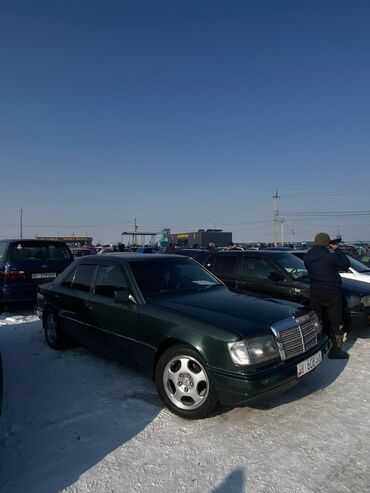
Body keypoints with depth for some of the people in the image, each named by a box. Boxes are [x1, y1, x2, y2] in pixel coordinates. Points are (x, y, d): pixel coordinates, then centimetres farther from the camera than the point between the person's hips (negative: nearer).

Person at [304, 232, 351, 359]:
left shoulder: (307, 257, 0)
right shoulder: (329, 256, -17)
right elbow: (346, 264, -4)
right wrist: (337, 250, 2)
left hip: (314, 292, 6)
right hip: (331, 293, -6)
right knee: (335, 323, 7)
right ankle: (335, 351, 11)